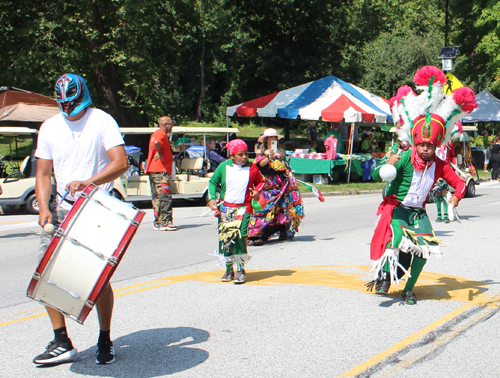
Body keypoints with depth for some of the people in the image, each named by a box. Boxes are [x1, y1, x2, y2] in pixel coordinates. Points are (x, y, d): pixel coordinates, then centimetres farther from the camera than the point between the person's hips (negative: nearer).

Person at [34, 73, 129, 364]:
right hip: (62, 207, 4)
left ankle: (105, 341, 13)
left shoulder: (102, 121, -3)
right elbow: (43, 173, 11)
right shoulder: (50, 127, 10)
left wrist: (88, 182, -27)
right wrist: (44, 207, -6)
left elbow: (120, 163, -13)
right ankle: (62, 342, 6)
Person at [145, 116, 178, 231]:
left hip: (152, 170, 10)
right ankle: (165, 222, -11)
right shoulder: (162, 134, -12)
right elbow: (157, 143, -31)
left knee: (157, 197, 11)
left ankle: (158, 222, 14)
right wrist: (160, 154, -18)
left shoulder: (154, 134, 20)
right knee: (165, 197, -9)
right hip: (161, 170, -10)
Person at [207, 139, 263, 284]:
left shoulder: (252, 168, 2)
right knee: (225, 238, 1)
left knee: (239, 235, -18)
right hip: (225, 207, 2)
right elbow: (213, 182, 12)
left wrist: (257, 191, -3)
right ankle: (229, 269, 17)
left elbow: (259, 181, 18)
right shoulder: (223, 166, 2)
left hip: (243, 208, -2)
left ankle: (240, 269, -7)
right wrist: (212, 198, 0)